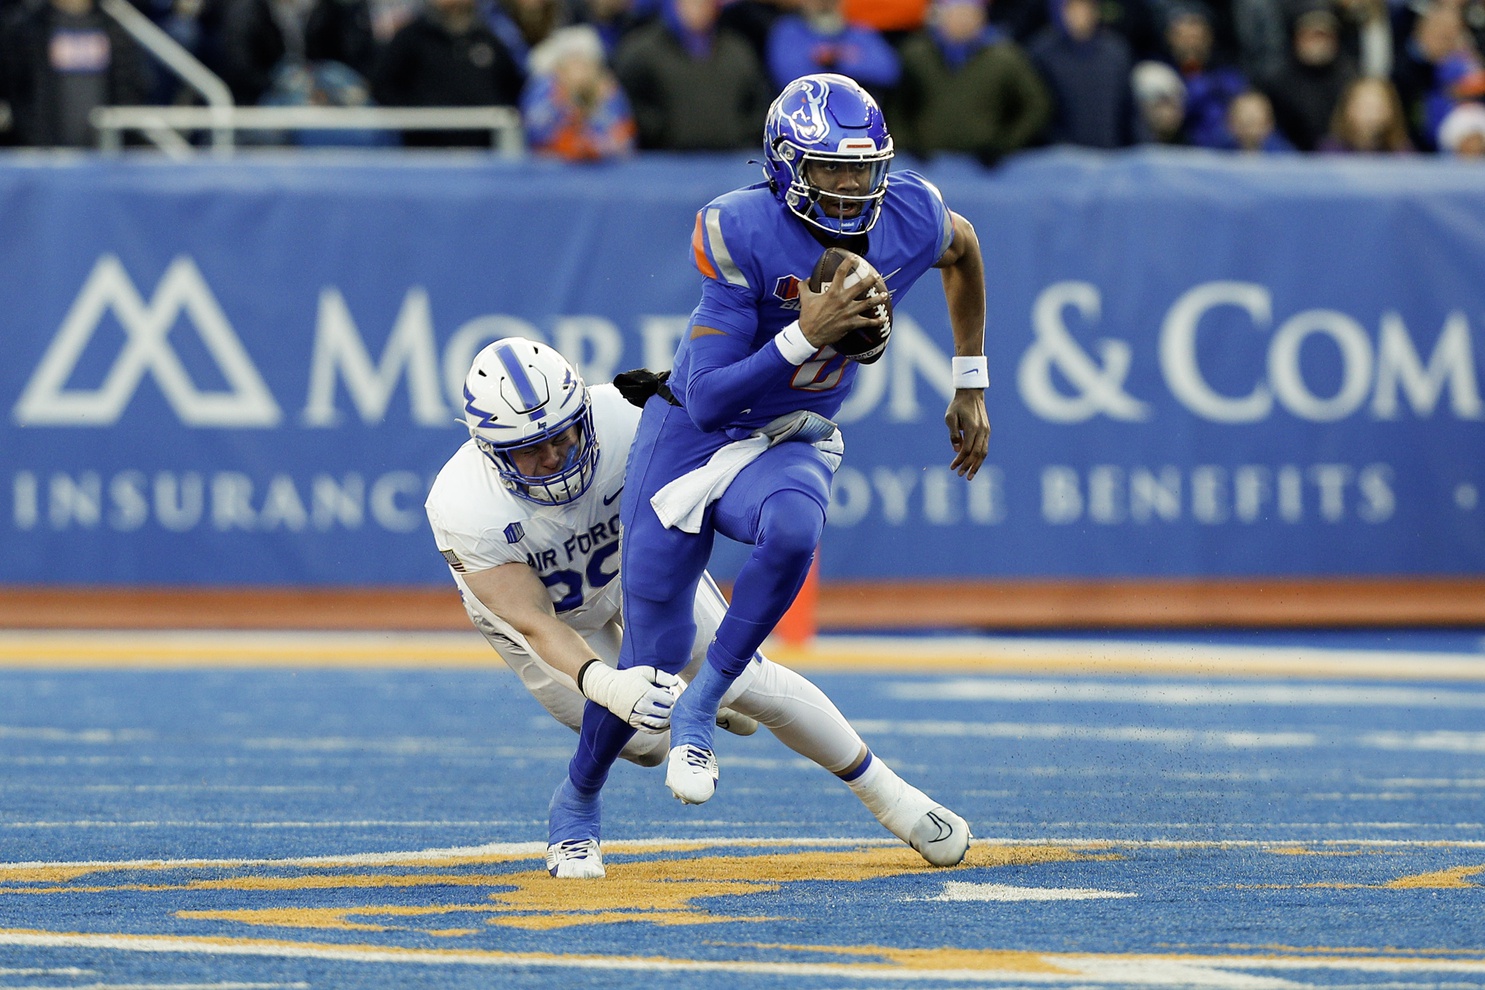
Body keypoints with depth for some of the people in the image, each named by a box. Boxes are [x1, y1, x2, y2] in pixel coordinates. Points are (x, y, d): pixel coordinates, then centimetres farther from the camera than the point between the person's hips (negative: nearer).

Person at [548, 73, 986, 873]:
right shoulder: (742, 233, -25)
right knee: (650, 660, -1)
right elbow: (711, 401, -26)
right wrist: (806, 335, -38)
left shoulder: (910, 218, -14)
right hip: (687, 437, -2)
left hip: (788, 445, 2)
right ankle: (577, 798, 29)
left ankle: (700, 707, -19)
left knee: (792, 529, -37)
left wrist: (971, 386, 17)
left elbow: (962, 248, 14)